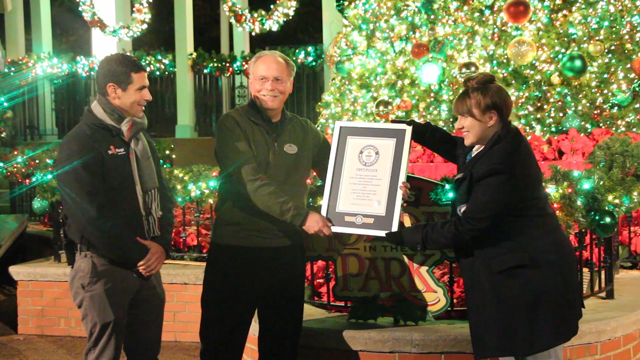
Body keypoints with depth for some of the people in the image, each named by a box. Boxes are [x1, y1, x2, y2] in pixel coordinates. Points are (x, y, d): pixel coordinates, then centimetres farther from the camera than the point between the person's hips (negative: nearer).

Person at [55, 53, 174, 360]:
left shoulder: (140, 137, 14)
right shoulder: (80, 143, -12)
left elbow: (161, 196, 15)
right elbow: (91, 216, -19)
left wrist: (161, 244, -3)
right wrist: (138, 255, -14)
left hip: (147, 263, 7)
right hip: (105, 266, -7)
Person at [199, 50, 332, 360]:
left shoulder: (304, 131, 10)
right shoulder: (233, 125, -5)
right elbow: (250, 183, -18)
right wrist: (301, 216, -22)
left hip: (287, 251, 4)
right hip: (235, 251, -4)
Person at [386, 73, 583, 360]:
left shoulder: (501, 166, -26)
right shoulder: (493, 145, 5)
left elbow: (464, 228, -23)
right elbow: (452, 145, 28)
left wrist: (406, 236, -14)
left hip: (532, 279, -10)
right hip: (513, 274, 10)